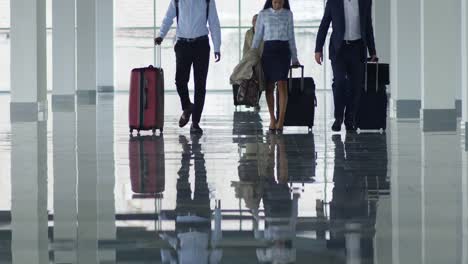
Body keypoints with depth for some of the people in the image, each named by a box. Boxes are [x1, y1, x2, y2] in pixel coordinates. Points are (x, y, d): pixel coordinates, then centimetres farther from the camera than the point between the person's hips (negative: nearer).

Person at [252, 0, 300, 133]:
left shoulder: (288, 14, 8)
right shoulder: (263, 14, 6)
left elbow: (291, 37, 12)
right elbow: (257, 36, 7)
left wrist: (294, 57, 13)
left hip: (283, 51, -1)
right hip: (268, 51, 1)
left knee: (282, 84, -13)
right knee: (269, 86, 2)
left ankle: (281, 120, -15)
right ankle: (272, 118, 12)